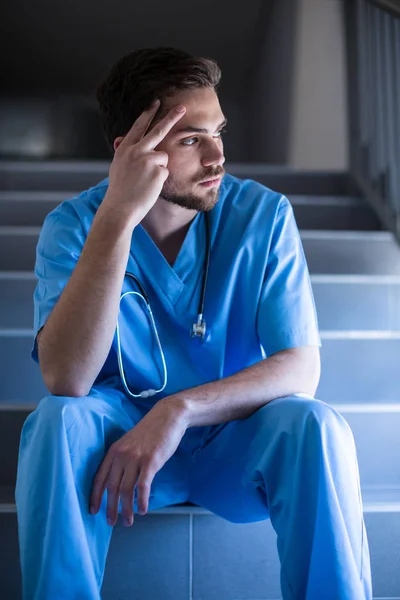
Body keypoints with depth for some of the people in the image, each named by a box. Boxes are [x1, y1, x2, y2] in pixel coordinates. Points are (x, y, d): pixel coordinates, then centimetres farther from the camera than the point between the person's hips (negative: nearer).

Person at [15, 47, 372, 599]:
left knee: (316, 426, -29)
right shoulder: (73, 225, -11)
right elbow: (66, 380, -27)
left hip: (234, 437, 1)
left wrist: (180, 409, -29)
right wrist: (118, 216, -33)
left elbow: (300, 367, -14)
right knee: (57, 419, -30)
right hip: (121, 436, 0)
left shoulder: (264, 214, -10)